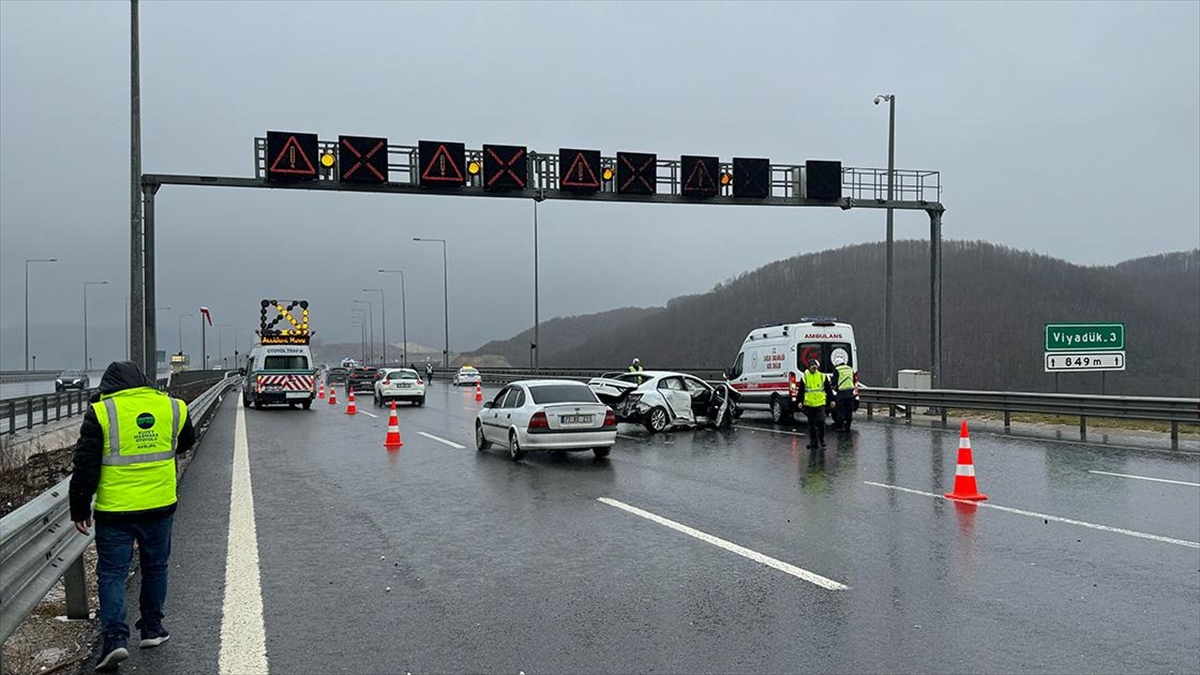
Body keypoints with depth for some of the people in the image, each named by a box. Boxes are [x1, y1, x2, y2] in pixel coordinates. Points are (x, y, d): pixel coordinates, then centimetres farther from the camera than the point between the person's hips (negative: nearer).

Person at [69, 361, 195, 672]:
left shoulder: (101, 413, -8)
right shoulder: (173, 407, 1)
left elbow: (85, 467, -7)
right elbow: (185, 443, 21)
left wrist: (80, 510, 2)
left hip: (114, 511, -3)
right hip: (160, 506, 3)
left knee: (111, 573, 6)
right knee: (155, 567, 19)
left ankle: (115, 637, -4)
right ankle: (152, 628, 27)